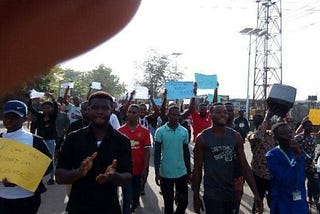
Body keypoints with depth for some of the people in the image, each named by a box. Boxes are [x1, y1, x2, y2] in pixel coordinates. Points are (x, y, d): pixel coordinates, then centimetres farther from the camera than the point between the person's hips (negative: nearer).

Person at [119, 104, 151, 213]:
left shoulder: (144, 131, -3)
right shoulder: (120, 130, -3)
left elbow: (147, 151, -3)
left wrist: (145, 169, -7)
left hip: (139, 170, 2)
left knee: (136, 195, 20)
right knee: (127, 198, 0)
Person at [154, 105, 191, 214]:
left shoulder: (184, 131, 1)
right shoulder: (160, 131, -7)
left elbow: (186, 152, 8)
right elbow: (157, 153, -4)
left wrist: (189, 171, 9)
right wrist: (157, 172, -7)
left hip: (181, 172, 2)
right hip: (165, 173, -2)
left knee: (184, 201, 6)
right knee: (168, 202, 11)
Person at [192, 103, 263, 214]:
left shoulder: (235, 136, -1)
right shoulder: (202, 138, -9)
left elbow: (245, 166, 0)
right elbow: (197, 169, -4)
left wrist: (256, 193, -5)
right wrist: (196, 197, -3)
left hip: (231, 192, 4)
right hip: (212, 194, -4)